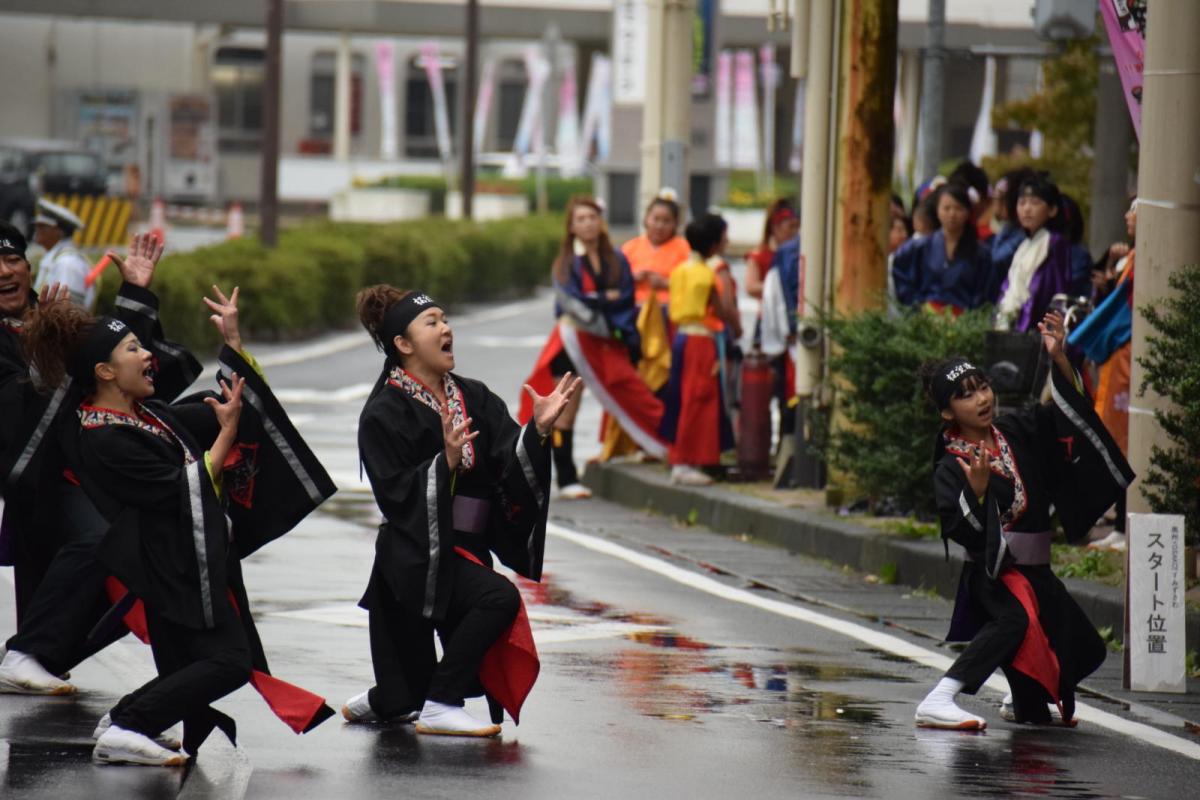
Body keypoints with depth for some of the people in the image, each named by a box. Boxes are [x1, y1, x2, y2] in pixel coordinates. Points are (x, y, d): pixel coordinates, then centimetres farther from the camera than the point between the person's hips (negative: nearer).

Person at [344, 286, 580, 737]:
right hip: (417, 555, -7)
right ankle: (440, 706, -22)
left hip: (468, 548, 7)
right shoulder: (384, 414, -8)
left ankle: (376, 704, 41)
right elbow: (396, 494, -15)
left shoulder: (473, 398, 10)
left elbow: (511, 463, -1)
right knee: (499, 597, -32)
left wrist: (538, 429, -17)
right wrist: (446, 462, -27)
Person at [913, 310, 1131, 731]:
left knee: (1082, 648, 19)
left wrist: (1059, 358, -6)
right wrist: (977, 490, -34)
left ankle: (1021, 701, 45)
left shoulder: (1017, 433, 5)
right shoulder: (951, 467, -12)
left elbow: (1069, 412, 7)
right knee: (1016, 619, -38)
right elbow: (960, 531, -20)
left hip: (1035, 569, 8)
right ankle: (937, 703, -43)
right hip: (993, 574, -8)